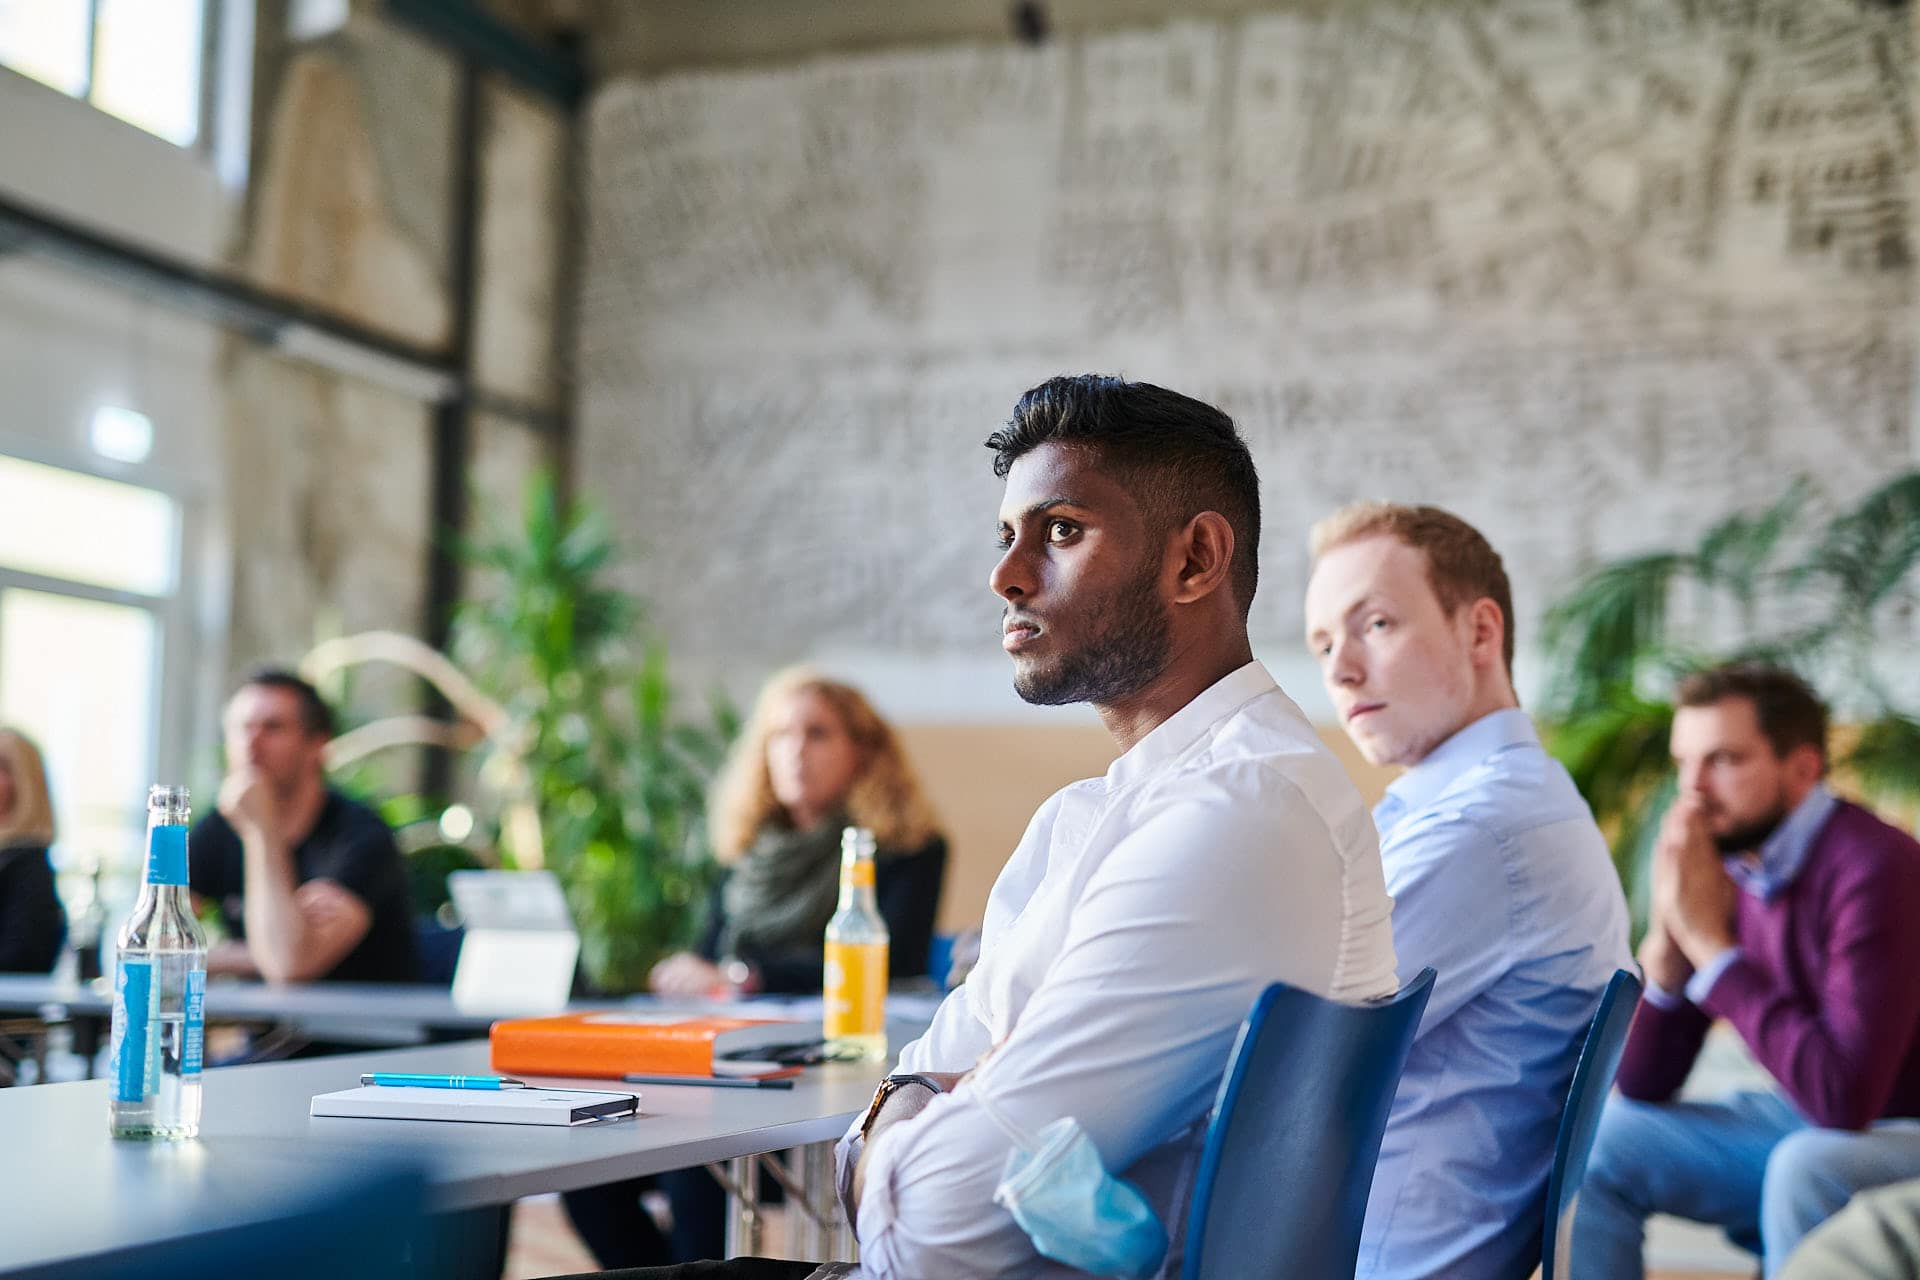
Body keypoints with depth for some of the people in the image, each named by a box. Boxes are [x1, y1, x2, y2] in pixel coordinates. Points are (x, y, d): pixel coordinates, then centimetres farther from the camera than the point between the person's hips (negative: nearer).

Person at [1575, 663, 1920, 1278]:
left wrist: (1709, 940, -25)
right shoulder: (1720, 864, -3)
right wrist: (1666, 936, -16)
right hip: (1800, 1125, 7)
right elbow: (1641, 1087, 1)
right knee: (1595, 1143, -6)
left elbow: (1844, 1096, -32)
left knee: (1804, 1165, -36)